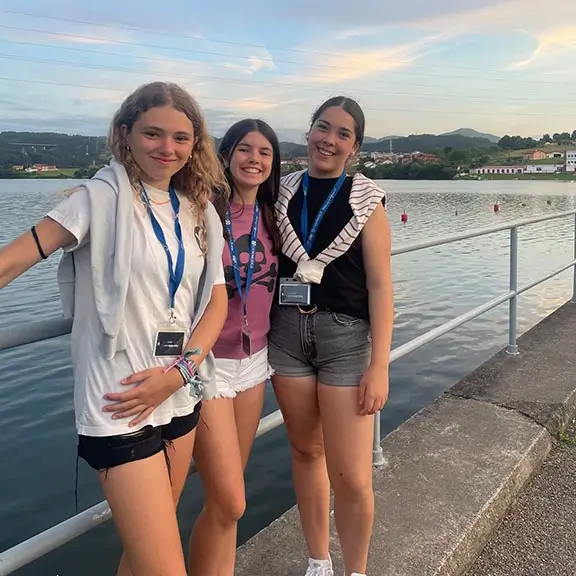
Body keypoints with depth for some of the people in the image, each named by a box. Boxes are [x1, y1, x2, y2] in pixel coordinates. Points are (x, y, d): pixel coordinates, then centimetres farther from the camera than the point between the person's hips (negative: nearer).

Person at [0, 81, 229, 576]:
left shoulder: (199, 211, 9)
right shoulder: (103, 197, -7)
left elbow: (216, 299, 6)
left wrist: (181, 370, -9)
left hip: (181, 396, 6)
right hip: (120, 408, -6)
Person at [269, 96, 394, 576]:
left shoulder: (366, 200, -4)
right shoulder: (283, 192, 6)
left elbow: (379, 285, -6)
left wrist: (380, 365, -11)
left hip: (346, 337, -3)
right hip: (287, 332, 4)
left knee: (352, 478, -3)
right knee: (306, 450, 15)